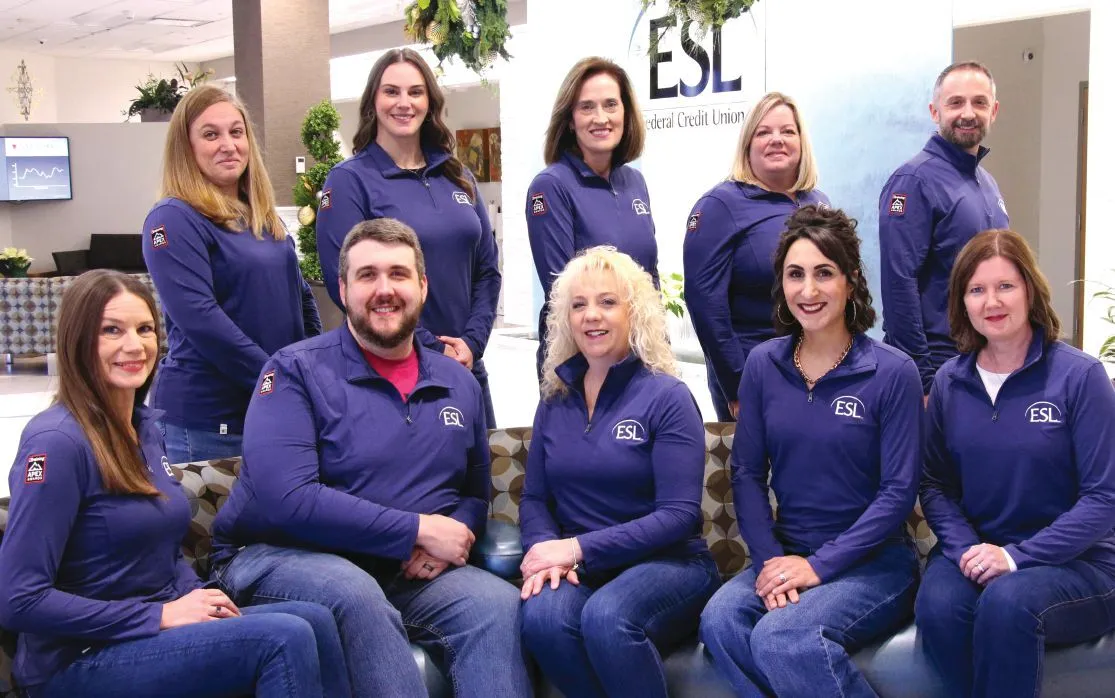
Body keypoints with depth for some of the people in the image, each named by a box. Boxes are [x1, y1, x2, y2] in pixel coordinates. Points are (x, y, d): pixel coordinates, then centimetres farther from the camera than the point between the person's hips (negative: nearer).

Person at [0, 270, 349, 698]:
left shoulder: (146, 426, 9)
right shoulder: (57, 441, -17)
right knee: (284, 638, -26)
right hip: (78, 662, -7)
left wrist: (196, 598, -2)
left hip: (157, 631, 8)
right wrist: (160, 615, -18)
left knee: (315, 621, -17)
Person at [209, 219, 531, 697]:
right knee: (357, 594, -36)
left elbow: (476, 490, 17)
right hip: (281, 557, -4)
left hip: (410, 570, 4)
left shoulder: (458, 384, 11)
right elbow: (287, 499, -20)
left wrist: (454, 534, -9)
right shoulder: (297, 371, -7)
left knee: (498, 601, -24)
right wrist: (418, 529, -18)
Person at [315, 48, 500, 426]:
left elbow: (487, 269, 11)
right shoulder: (349, 180, -5)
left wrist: (472, 341, -5)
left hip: (466, 366, 5)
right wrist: (432, 348, -14)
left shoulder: (459, 178, 11)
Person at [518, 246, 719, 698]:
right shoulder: (555, 402, 11)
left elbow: (679, 513, -12)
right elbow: (534, 498, 11)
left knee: (606, 617, -36)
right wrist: (547, 549, -13)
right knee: (542, 617, -31)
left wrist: (579, 547, -19)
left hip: (667, 563, -3)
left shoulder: (666, 396, -4)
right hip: (579, 570, 4)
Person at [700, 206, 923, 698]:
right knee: (719, 621, -28)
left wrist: (819, 565, -15)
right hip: (787, 554, 4)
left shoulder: (892, 372, -7)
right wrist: (771, 560, -10)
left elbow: (899, 491, -9)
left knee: (780, 636, -30)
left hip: (872, 563, -3)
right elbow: (747, 473, 4)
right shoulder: (763, 365, 4)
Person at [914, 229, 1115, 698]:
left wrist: (1017, 556, -18)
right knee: (938, 605, -30)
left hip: (1073, 562, -3)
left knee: (1007, 602, -35)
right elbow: (936, 485, 8)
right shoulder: (948, 382, 6)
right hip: (974, 550, 3)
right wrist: (966, 548, -12)